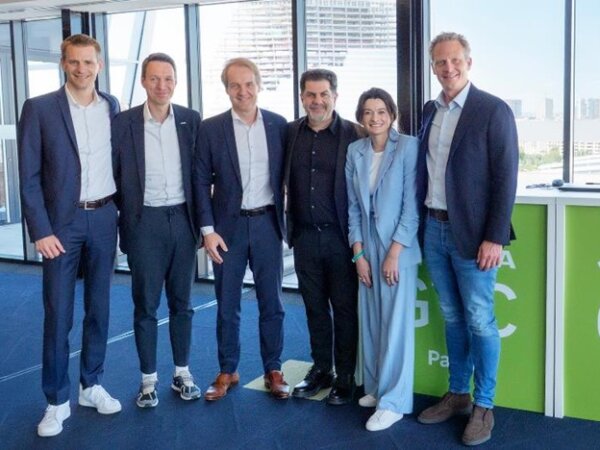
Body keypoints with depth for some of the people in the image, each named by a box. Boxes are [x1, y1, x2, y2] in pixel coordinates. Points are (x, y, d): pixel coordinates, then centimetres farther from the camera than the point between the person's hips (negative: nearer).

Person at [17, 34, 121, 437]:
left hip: (104, 218, 3)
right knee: (58, 314, 1)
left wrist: (122, 210, 5)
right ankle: (57, 401, 14)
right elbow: (29, 177, -6)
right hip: (62, 221, -3)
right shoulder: (39, 109, -5)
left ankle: (92, 385, 27)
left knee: (99, 308, 12)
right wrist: (41, 231, -12)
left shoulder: (112, 106, 6)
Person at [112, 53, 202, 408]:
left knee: (182, 302, 11)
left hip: (182, 219, 2)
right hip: (144, 222, -2)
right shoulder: (123, 123, -4)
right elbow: (114, 176, 1)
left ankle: (182, 373, 24)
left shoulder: (191, 120, 2)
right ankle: (149, 378, 19)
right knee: (146, 304, 6)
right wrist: (121, 220, 0)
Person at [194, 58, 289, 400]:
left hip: (267, 223, 1)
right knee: (227, 304, 8)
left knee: (272, 302, 8)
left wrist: (286, 219, 1)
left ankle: (273, 369, 22)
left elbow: (285, 176, 6)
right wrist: (208, 230, -8)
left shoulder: (278, 125, 1)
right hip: (228, 226, -1)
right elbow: (201, 182, -2)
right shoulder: (211, 128, -3)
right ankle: (227, 371, 22)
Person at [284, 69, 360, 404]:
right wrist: (290, 228, 4)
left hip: (341, 236, -4)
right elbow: (284, 180, 11)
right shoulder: (290, 133, 5)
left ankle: (346, 376, 19)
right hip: (305, 236, 4)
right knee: (315, 306, 14)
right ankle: (321, 369, 28)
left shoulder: (354, 134, -7)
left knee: (345, 308, 5)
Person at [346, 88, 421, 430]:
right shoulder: (355, 151, 4)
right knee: (371, 322, 11)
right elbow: (353, 206, 6)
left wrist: (394, 253, -13)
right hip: (367, 248, 5)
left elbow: (412, 206, -11)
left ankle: (394, 401, 7)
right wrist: (358, 253, 0)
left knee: (396, 324, -1)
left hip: (398, 248, -4)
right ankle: (376, 387, 25)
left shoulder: (408, 146, -9)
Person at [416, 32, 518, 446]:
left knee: (480, 321, 3)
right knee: (452, 317, 16)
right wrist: (421, 222, 8)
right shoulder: (430, 111, 10)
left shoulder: (493, 110, -9)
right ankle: (458, 394, 29)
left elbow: (506, 178, -12)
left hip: (472, 234, -6)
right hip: (434, 230, 6)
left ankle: (484, 406, 17)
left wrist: (495, 238, -16)